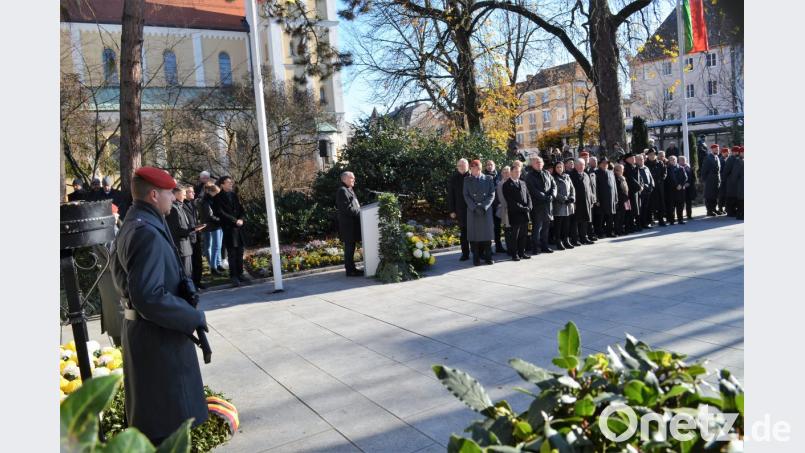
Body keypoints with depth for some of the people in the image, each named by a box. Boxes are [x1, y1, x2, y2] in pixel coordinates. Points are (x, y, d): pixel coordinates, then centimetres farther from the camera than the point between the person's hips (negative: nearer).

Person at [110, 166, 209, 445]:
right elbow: (149, 297, -31)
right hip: (157, 335, -10)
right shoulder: (148, 234, -23)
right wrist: (194, 317, -20)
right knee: (165, 418, 3)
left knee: (152, 411, 25)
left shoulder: (131, 227, 10)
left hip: (143, 328, 10)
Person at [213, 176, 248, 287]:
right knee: (232, 253, -4)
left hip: (239, 227, 5)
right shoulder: (218, 198, -3)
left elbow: (241, 209, 16)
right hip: (228, 228, -5)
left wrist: (241, 219, -3)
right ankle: (233, 276, 1)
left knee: (240, 252, 7)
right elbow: (221, 213, -9)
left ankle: (240, 274, 15)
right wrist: (235, 220, -13)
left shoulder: (234, 195, 15)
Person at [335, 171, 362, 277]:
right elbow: (346, 208, -20)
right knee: (349, 247, -6)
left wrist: (360, 212, 10)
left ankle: (351, 268, 19)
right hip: (347, 224, -10)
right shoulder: (342, 191, -13)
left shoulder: (349, 190, 21)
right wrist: (359, 213, -15)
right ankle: (350, 270, -1)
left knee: (351, 247, 13)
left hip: (352, 223, 10)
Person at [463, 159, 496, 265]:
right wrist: (475, 207, -11)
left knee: (487, 233, 2)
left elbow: (492, 195, 2)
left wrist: (483, 207, -11)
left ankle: (488, 257, 10)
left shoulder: (488, 179, 6)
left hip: (486, 210, 0)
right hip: (472, 211, 0)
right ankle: (476, 258, 6)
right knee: (474, 234, 0)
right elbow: (466, 196, 2)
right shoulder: (467, 180, 7)